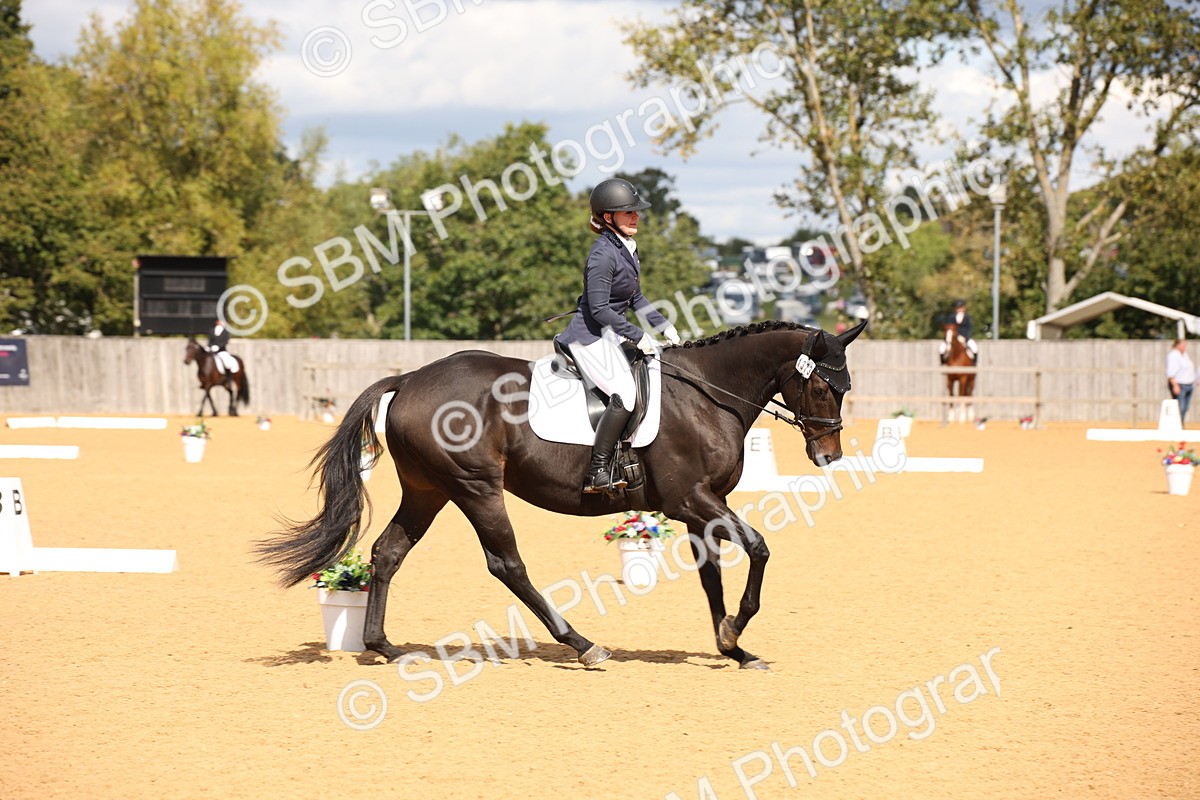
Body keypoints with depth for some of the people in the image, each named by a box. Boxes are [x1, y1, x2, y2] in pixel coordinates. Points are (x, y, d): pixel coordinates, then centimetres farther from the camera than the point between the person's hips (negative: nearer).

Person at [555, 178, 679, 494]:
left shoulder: (627, 248, 10)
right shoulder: (603, 254, -19)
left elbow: (635, 298, 20)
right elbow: (599, 308, -22)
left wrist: (663, 326, 12)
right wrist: (637, 336, -20)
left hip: (610, 334, 10)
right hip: (590, 336, -10)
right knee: (625, 394, -25)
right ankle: (596, 473, -23)